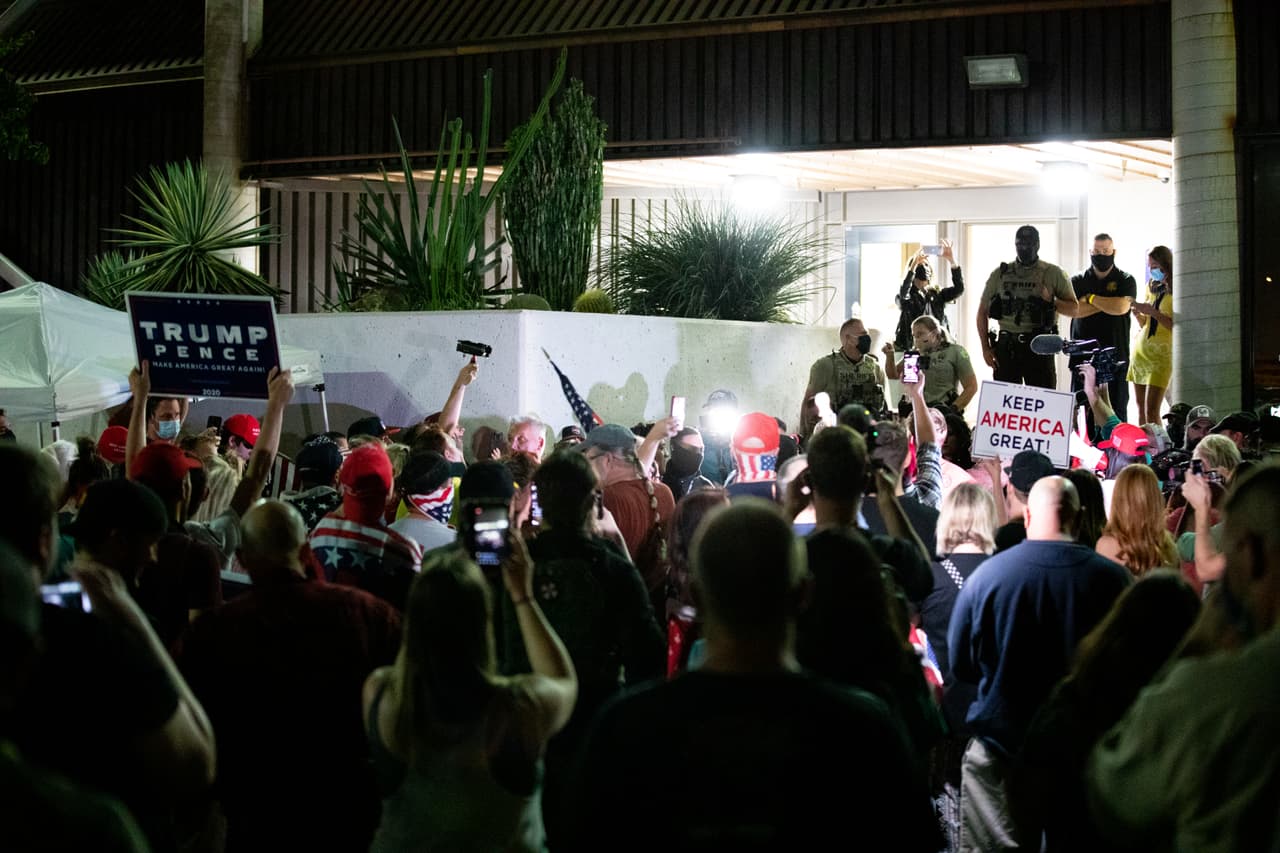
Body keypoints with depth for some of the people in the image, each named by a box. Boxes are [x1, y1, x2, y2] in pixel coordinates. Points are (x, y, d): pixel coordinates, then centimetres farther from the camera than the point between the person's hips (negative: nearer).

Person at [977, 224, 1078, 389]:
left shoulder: (1053, 274, 5)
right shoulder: (1000, 274, 10)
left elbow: (1073, 309, 5)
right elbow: (983, 312, 13)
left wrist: (1050, 302, -14)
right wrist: (985, 348, 4)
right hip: (1006, 346, 2)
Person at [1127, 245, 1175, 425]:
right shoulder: (1152, 287, 14)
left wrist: (1153, 312, -19)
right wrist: (1137, 314, -2)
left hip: (1161, 355, -6)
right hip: (1140, 350, 6)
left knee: (1151, 410, -15)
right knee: (1141, 409, 3)